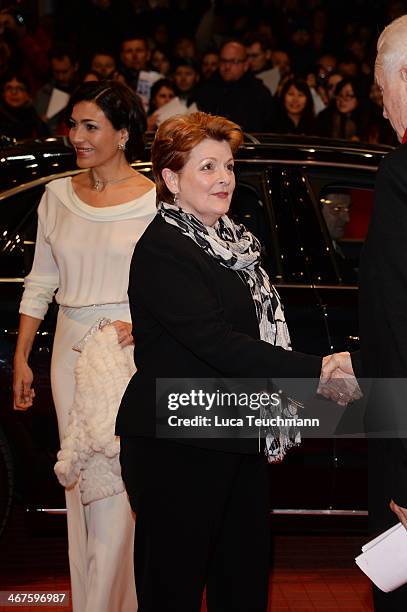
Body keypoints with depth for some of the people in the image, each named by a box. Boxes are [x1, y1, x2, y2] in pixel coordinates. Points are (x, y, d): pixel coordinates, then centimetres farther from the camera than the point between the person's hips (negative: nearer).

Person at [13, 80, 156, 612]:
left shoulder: (155, 201, -6)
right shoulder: (58, 196, 7)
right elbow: (41, 282, 13)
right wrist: (21, 357, 12)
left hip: (131, 351, -4)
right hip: (71, 349, 5)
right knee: (80, 485, 10)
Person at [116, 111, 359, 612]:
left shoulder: (232, 241, 13)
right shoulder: (161, 251, -15)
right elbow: (218, 343, -22)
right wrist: (317, 369, -23)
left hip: (238, 439, 8)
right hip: (177, 451, -8)